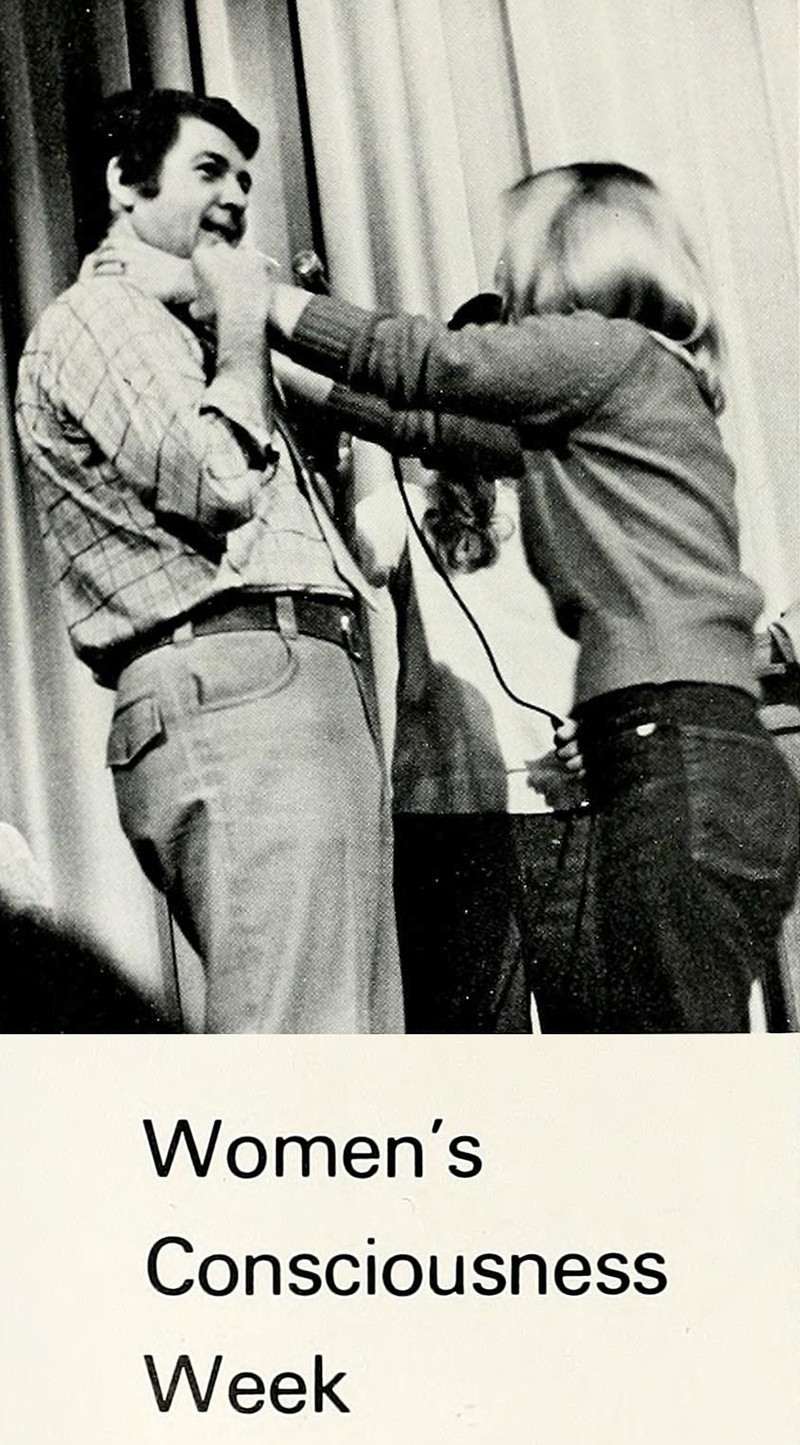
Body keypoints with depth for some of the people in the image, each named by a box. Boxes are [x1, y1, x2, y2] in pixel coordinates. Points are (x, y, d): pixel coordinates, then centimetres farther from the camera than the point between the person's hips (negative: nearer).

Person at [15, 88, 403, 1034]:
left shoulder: (175, 337, 32)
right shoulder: (95, 317, 4)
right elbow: (218, 483, -12)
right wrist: (244, 326, 2)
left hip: (301, 692, 10)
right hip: (243, 688, -10)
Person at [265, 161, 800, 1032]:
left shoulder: (607, 346, -1)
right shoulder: (642, 376, 27)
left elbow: (425, 363, -1)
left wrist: (265, 297, 8)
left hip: (682, 760, -10)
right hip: (703, 762, 10)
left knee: (673, 1026, -11)